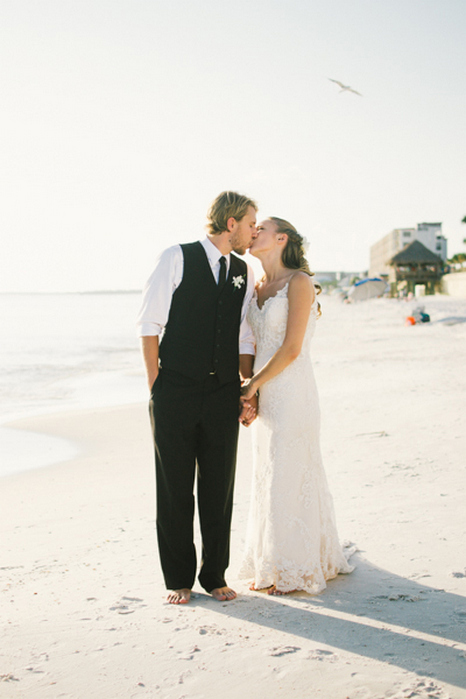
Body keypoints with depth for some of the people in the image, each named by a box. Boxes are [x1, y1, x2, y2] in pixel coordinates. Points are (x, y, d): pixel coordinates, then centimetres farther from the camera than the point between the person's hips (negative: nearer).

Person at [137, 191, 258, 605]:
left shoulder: (244, 273, 12)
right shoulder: (177, 259, -2)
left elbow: (244, 339, 14)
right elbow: (150, 324, -2)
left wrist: (247, 393, 7)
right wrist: (156, 388, -5)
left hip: (222, 396, 4)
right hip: (175, 395, -4)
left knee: (219, 490, 7)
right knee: (175, 490, 4)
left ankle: (215, 575, 21)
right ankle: (179, 579, 17)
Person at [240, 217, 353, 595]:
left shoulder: (299, 282, -11)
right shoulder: (259, 288, 12)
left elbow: (291, 348, -16)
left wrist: (254, 383, -9)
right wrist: (248, 388, 5)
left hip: (292, 392, -8)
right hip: (266, 393, 8)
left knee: (289, 475, -2)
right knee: (269, 475, 12)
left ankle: (296, 570, 10)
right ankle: (274, 566, 23)